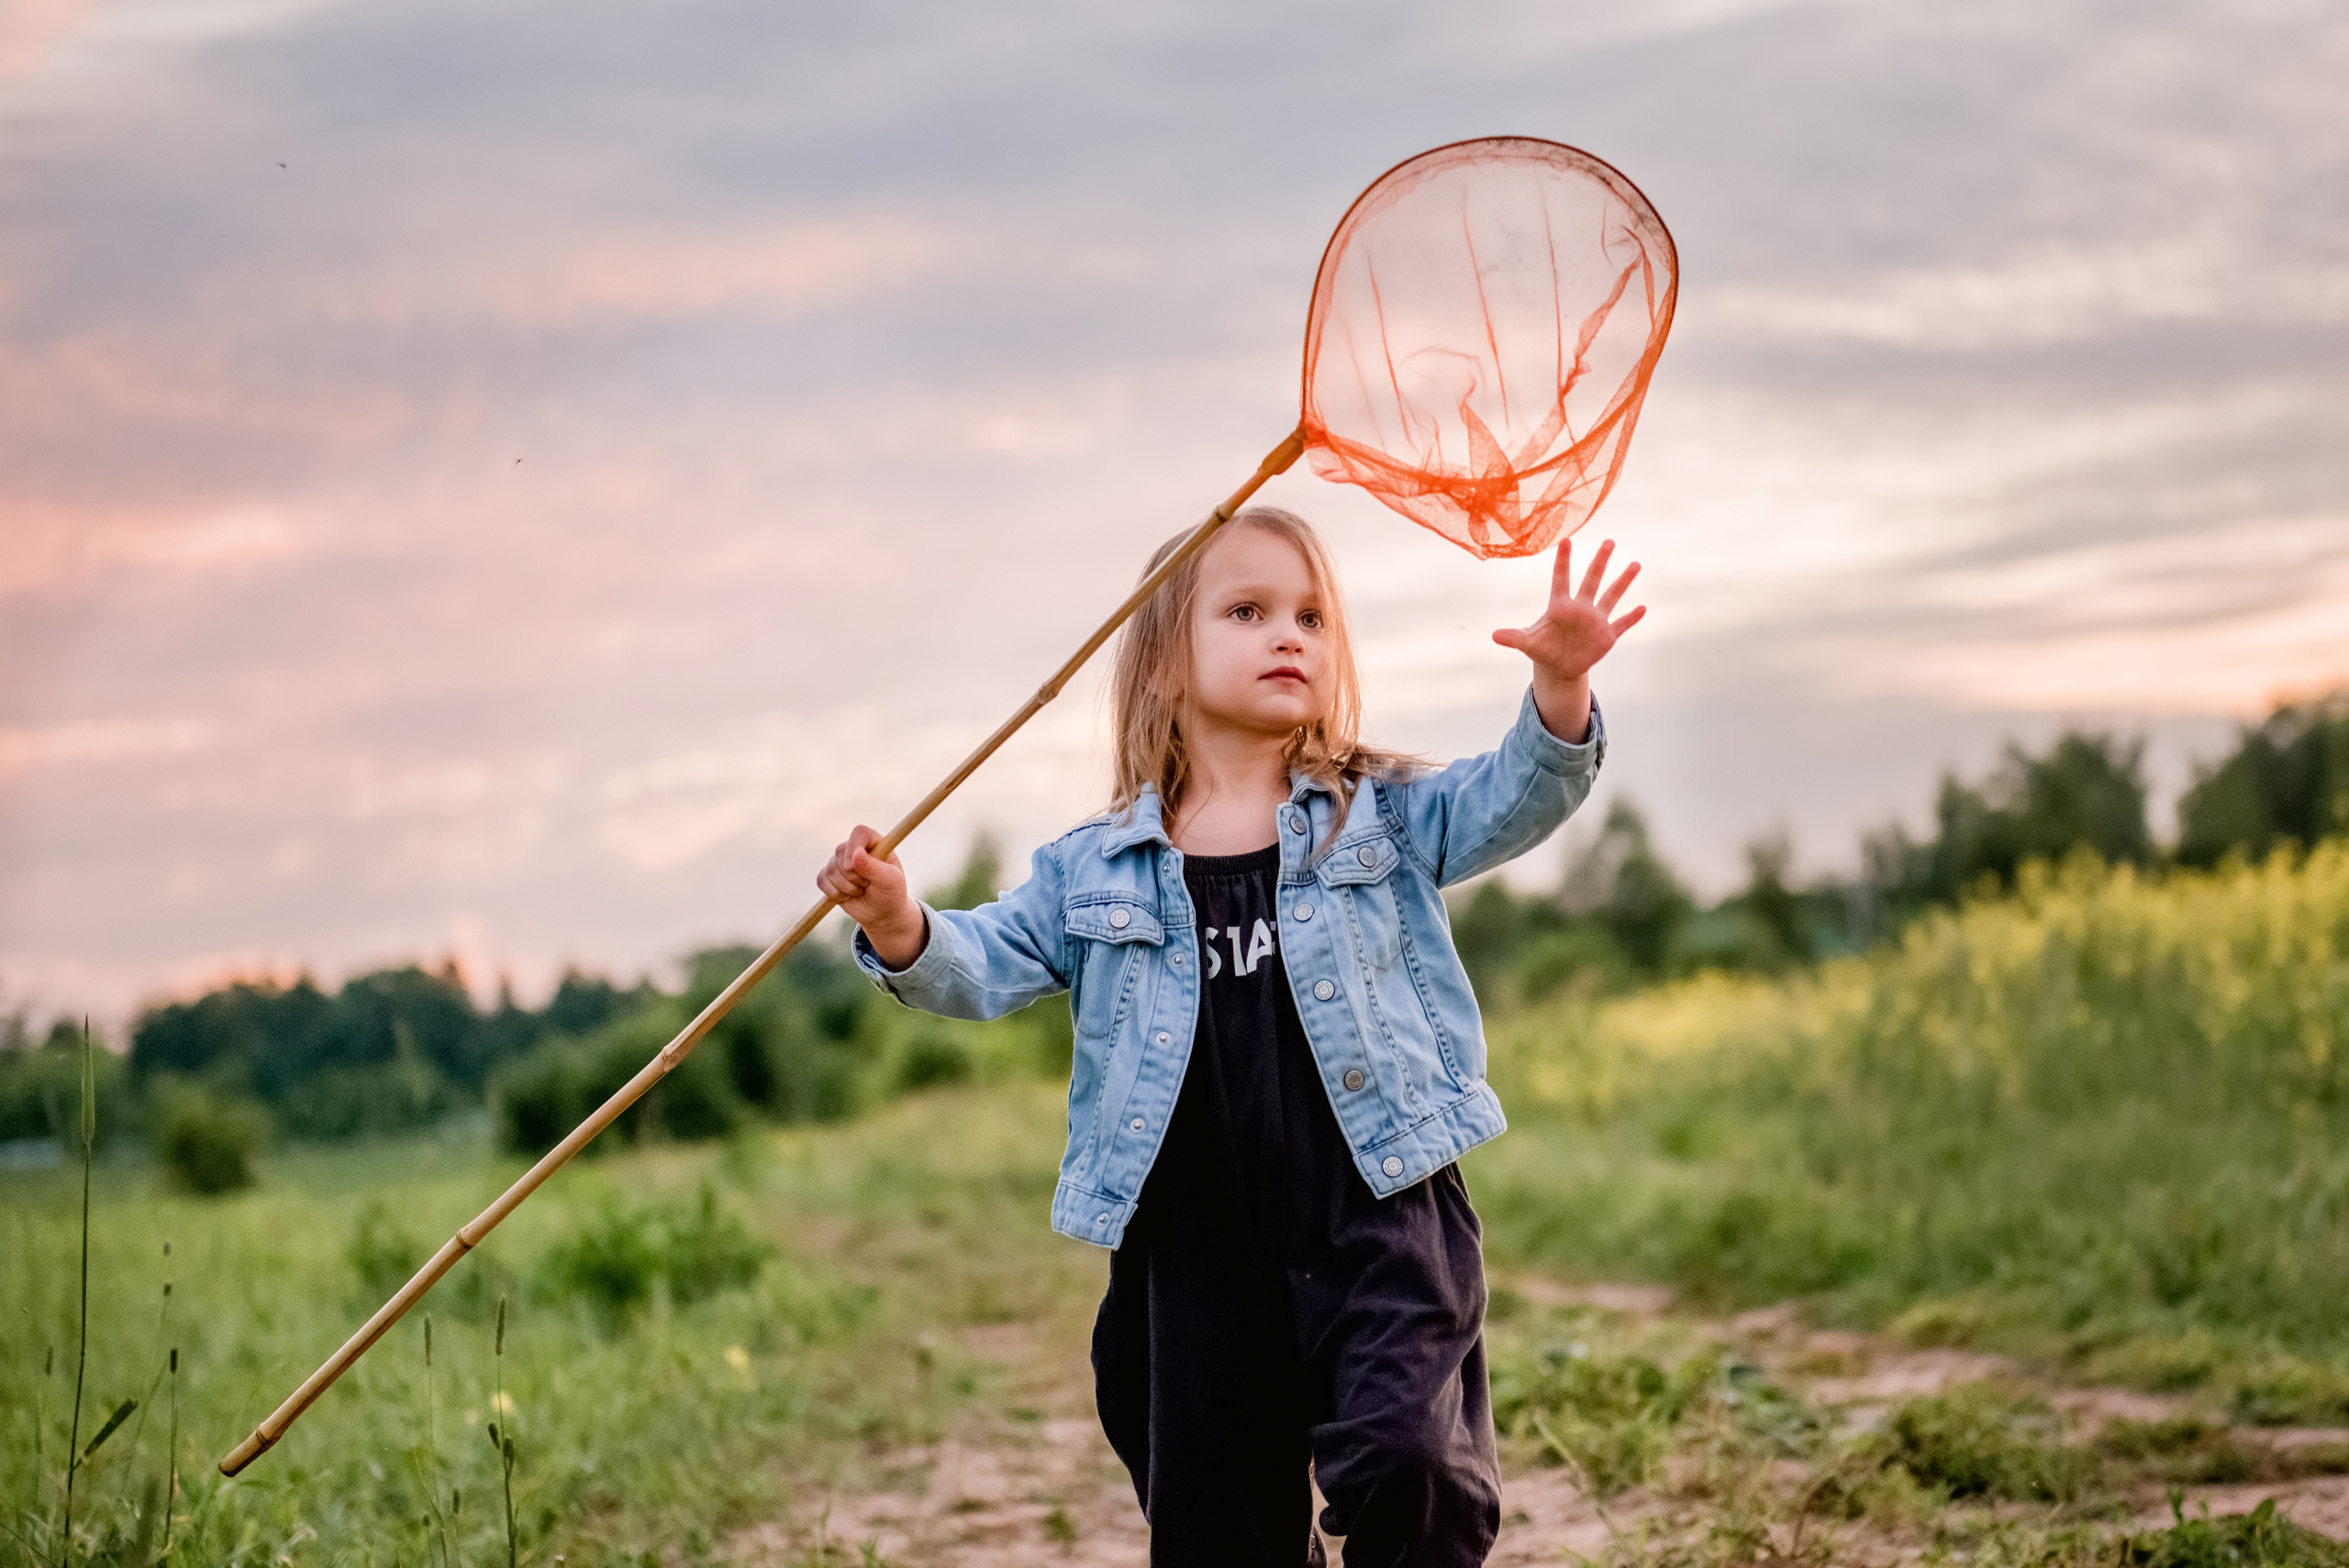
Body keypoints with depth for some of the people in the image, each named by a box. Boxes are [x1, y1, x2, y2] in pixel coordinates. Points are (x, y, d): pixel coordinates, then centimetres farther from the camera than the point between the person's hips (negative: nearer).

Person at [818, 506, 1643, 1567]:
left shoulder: (1386, 817, 7)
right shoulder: (1095, 873, 9)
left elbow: (1513, 802, -4)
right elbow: (990, 964, 3)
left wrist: (1558, 691, -24)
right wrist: (903, 932, -19)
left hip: (1376, 1214, -2)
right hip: (1196, 1252, 2)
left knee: (1409, 1464, -21)